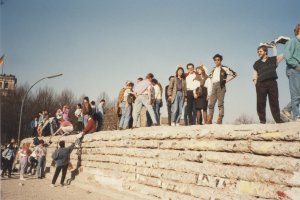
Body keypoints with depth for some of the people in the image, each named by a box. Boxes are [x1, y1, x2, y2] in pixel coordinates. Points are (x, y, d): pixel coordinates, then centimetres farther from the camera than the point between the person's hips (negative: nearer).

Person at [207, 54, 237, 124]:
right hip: (214, 86, 5)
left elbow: (233, 74, 0)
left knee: (220, 103, -8)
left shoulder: (224, 68, 5)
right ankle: (209, 120, -1)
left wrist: (226, 80, -3)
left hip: (220, 86, -5)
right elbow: (210, 76, 37)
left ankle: (220, 119, -8)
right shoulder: (213, 70, 21)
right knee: (211, 103, -1)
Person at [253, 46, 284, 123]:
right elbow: (255, 77, 13)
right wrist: (256, 84, 0)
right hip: (261, 84, 1)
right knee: (260, 103, -5)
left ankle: (278, 119, 6)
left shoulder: (273, 59, 15)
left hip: (272, 83, 0)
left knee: (274, 102, 0)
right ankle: (262, 120, 1)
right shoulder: (256, 64, 16)